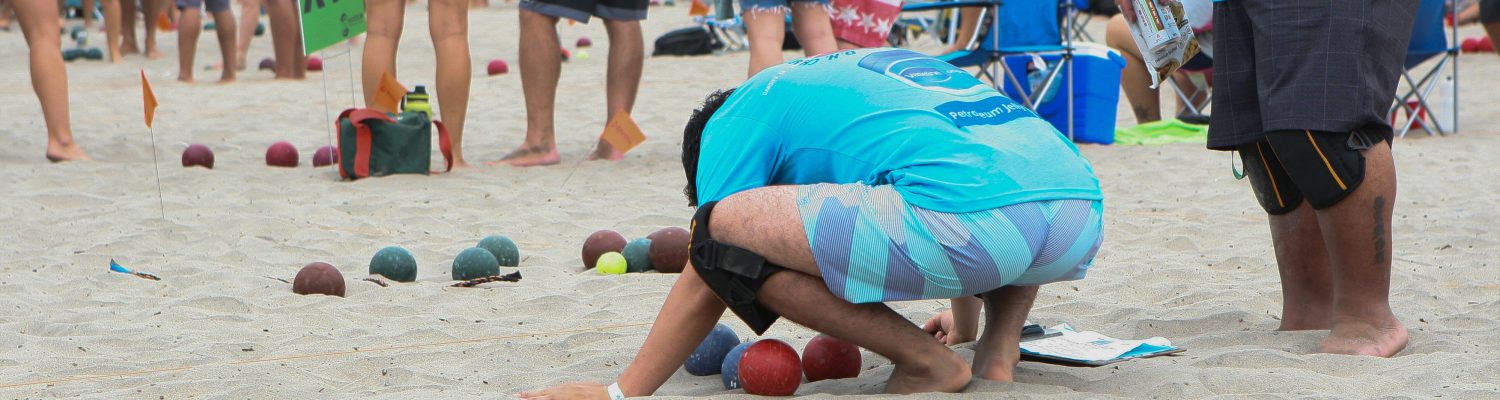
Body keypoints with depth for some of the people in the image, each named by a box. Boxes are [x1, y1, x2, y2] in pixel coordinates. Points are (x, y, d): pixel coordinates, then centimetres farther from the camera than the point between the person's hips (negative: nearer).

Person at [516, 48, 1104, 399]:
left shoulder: (742, 114, 17)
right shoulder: (876, 62, 39)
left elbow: (707, 280, 13)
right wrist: (963, 320, 66)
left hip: (971, 217, -8)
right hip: (1087, 210, 8)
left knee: (727, 228, 1)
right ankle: (1000, 350, 15)